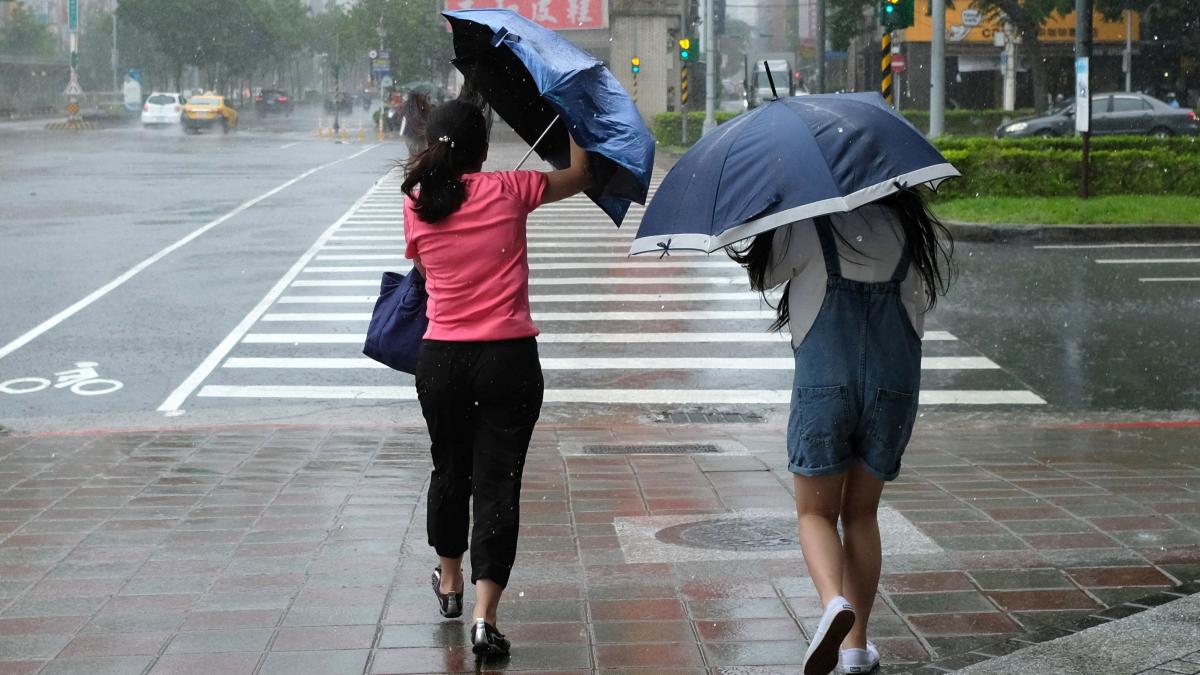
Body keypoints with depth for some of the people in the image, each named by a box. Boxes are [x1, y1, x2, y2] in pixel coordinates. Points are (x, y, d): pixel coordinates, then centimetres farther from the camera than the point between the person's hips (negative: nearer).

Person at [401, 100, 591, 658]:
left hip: (441, 358, 3)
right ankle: (484, 617, -11)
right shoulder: (506, 190, -6)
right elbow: (579, 175, 8)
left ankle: (449, 584, 42)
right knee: (498, 481, -1)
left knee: (450, 470, 22)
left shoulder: (417, 203, -1)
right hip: (508, 359, -2)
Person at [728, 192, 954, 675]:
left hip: (824, 383, -3)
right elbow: (936, 284, 19)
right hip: (896, 386, 3)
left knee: (815, 512, 8)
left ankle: (834, 602, -22)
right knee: (860, 514, 16)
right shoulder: (916, 230, 4)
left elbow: (761, 276, 7)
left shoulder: (805, 226, -6)